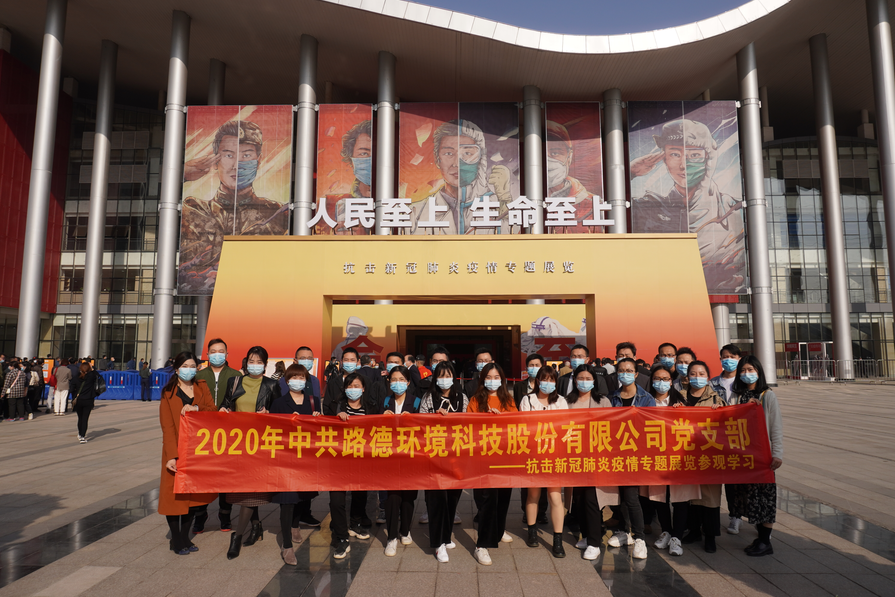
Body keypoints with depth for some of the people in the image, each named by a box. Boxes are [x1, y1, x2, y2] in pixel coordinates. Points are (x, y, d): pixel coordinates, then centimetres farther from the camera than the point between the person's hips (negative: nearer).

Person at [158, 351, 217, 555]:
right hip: (177, 447, -3)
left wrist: (197, 408, -22)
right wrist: (171, 456, -18)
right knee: (175, 492, 2)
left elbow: (213, 410, -1)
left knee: (194, 493, 9)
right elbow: (167, 426, -9)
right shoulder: (168, 392, -2)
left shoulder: (202, 387, 7)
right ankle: (176, 540, 17)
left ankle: (185, 537, 24)